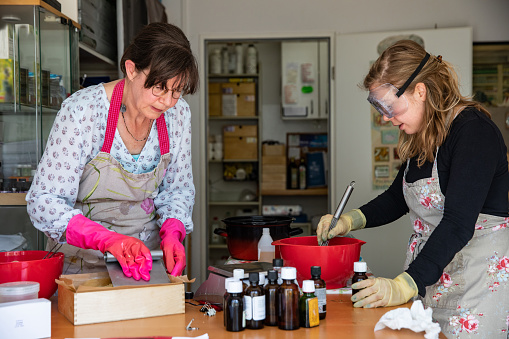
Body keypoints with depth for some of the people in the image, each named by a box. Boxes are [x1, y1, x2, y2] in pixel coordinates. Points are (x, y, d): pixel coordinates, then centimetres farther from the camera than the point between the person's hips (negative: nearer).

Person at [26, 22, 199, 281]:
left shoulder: (178, 113, -4)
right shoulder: (82, 110, -18)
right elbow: (43, 202, -19)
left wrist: (172, 233, -12)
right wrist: (109, 240, -33)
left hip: (146, 259, 4)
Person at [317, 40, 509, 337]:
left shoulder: (473, 130, -18)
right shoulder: (421, 135, 8)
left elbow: (458, 223, -25)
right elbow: (398, 197, 22)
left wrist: (404, 286, -29)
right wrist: (350, 221, 5)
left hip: (482, 277, -7)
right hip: (431, 273, 8)